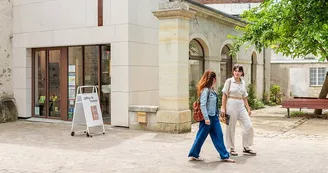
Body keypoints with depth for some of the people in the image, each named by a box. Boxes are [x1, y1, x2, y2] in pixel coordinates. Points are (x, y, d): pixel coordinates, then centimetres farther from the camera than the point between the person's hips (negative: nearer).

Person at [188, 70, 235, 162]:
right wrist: (206, 118, -23)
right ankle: (194, 155, 18)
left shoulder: (212, 90, 11)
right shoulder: (205, 90, -17)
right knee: (201, 136, 3)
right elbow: (202, 105, -21)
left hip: (214, 117, 9)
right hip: (208, 117, -9)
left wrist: (217, 114, 15)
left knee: (218, 136, 9)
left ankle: (225, 156, 14)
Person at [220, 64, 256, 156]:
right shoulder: (229, 81, -3)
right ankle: (232, 149, 15)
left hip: (241, 106, 5)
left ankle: (246, 147, 14)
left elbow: (244, 97, 16)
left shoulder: (243, 83, 11)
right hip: (231, 106, -5)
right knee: (231, 128, 3)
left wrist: (248, 108, 12)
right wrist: (223, 108, -8)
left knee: (249, 126, 0)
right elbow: (224, 95, -3)